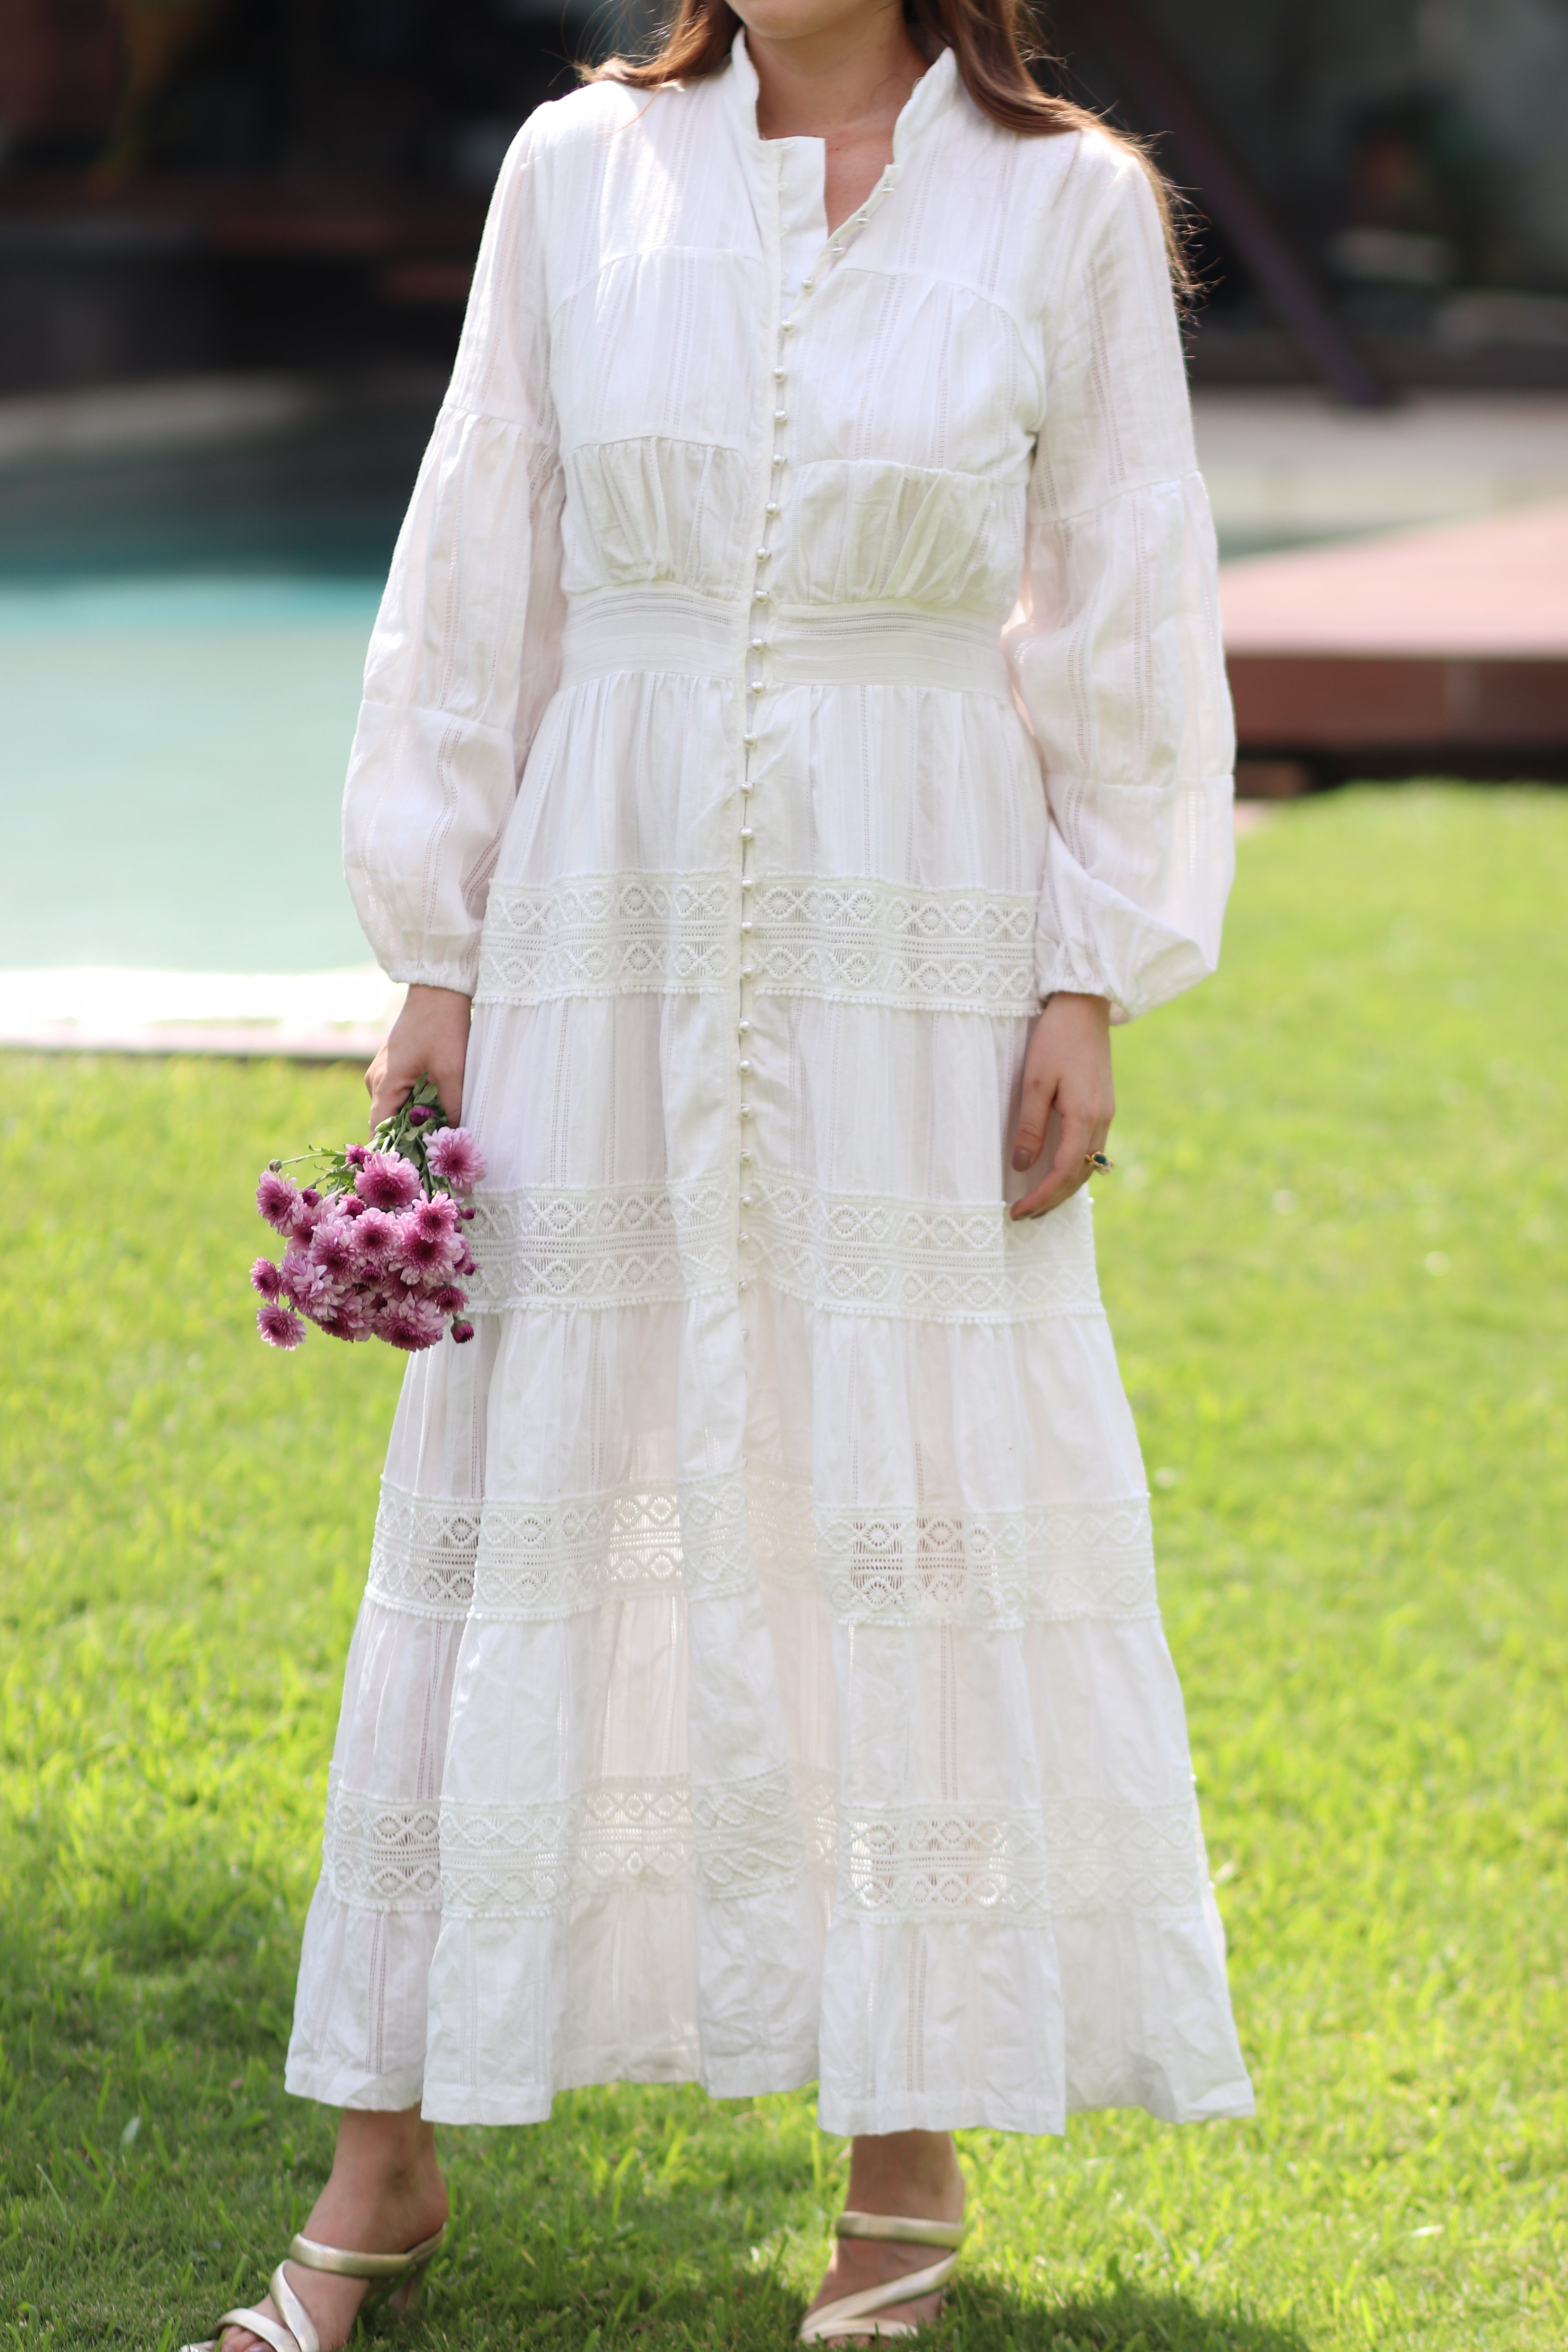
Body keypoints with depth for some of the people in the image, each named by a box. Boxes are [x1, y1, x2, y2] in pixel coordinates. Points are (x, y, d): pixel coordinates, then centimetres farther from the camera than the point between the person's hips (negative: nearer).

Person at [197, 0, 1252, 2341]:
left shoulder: (1068, 208, -1)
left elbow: (1128, 623, 2)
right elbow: (480, 584, 6)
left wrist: (1093, 989, -4)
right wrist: (432, 958, 3)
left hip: (917, 955, -1)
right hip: (610, 935, 1)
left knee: (924, 1504, 2)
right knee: (522, 1493, 5)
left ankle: (913, 2161, 18)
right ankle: (389, 2155, 15)